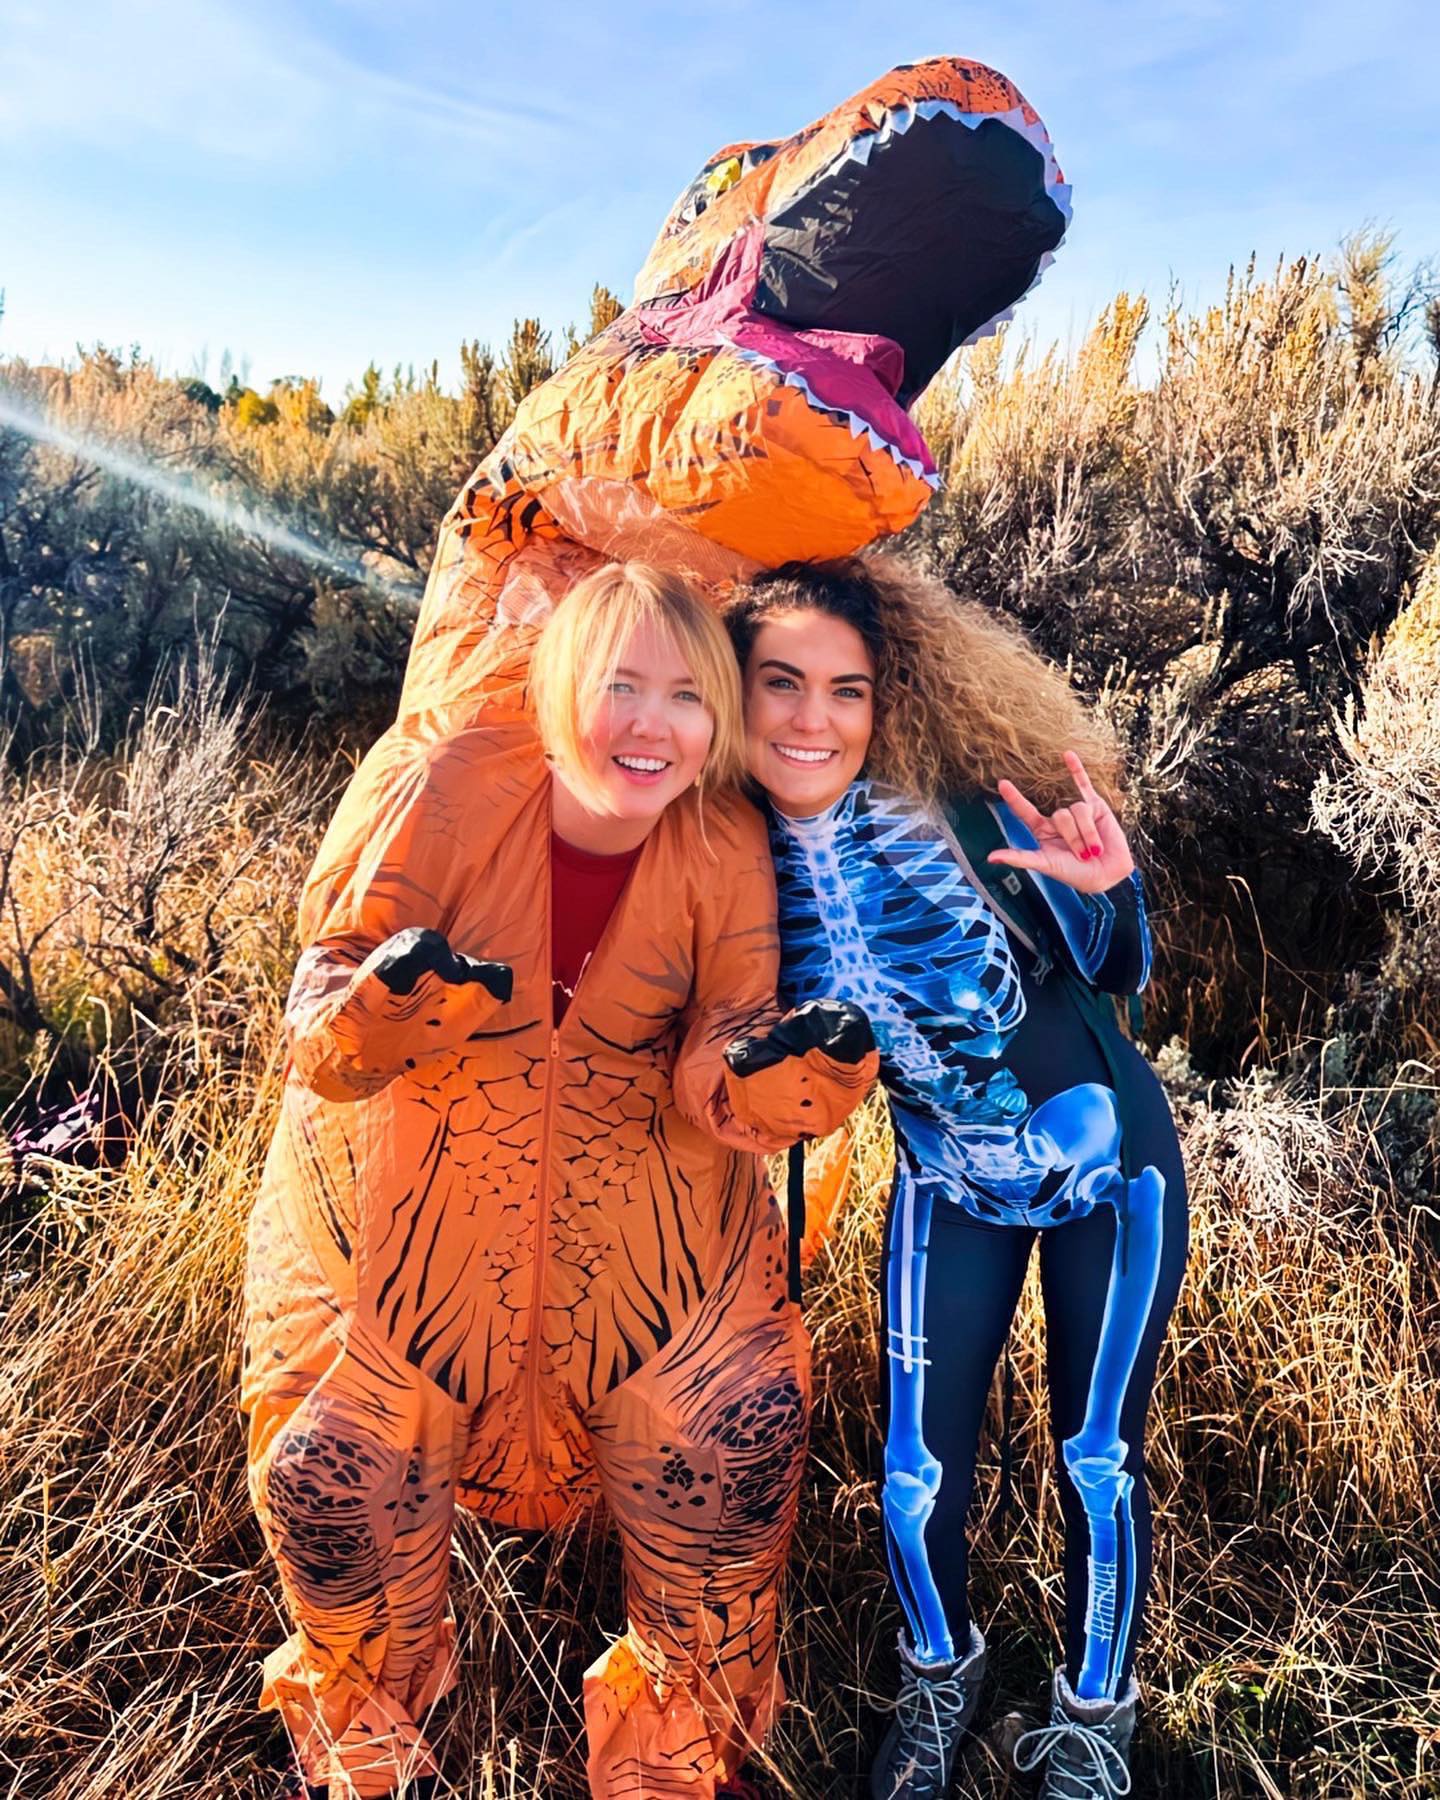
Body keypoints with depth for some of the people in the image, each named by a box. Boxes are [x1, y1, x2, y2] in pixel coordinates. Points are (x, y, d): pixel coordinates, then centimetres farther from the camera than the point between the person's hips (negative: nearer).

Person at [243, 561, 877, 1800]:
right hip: (403, 1181, -1)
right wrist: (381, 1004, -39)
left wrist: (777, 1069, -36)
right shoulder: (442, 788, -20)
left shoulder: (725, 851, -15)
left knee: (745, 1419, -8)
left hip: (637, 1199, 1)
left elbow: (714, 1082, -13)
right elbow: (320, 1039, -16)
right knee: (337, 1466, -3)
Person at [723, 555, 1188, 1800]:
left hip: (1112, 1170, -2)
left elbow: (1115, 976, -12)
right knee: (916, 1476, 5)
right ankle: (940, 1680, 40)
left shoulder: (969, 799, -24)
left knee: (1097, 1462, 7)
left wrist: (1106, 888, -31)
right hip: (951, 1191, 2)